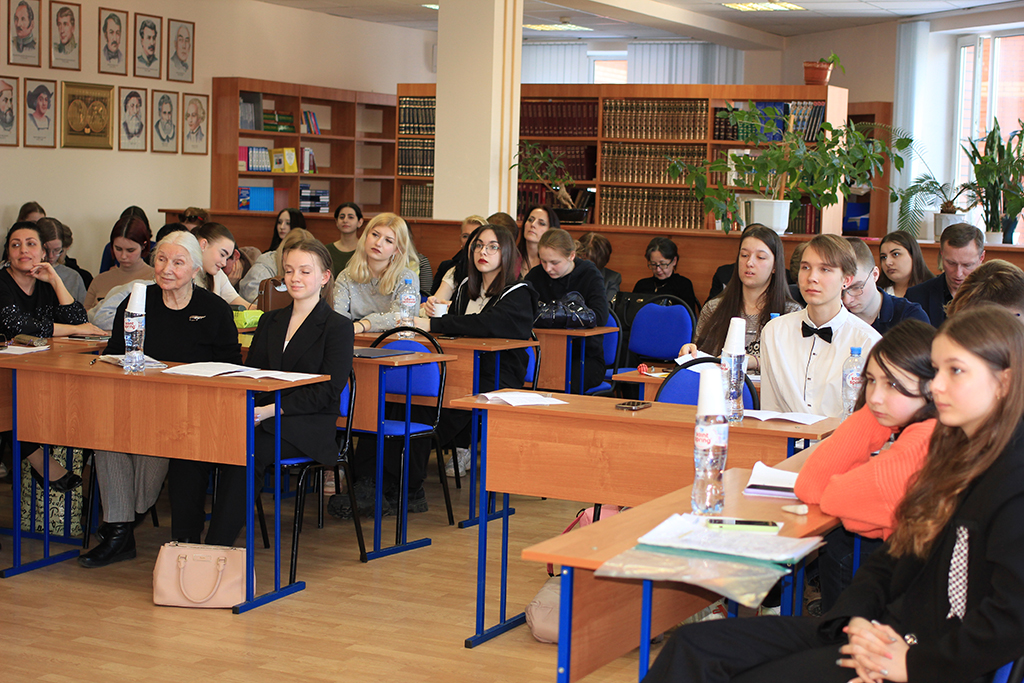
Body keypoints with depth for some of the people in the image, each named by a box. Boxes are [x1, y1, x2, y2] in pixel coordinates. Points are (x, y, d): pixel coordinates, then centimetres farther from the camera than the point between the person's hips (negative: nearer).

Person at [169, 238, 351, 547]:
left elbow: (327, 391, -8)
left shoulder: (337, 327, 2)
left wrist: (272, 409, -20)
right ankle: (185, 540, -22)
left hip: (307, 425, -5)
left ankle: (217, 548, -31)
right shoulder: (270, 321, 23)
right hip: (258, 416, 5)